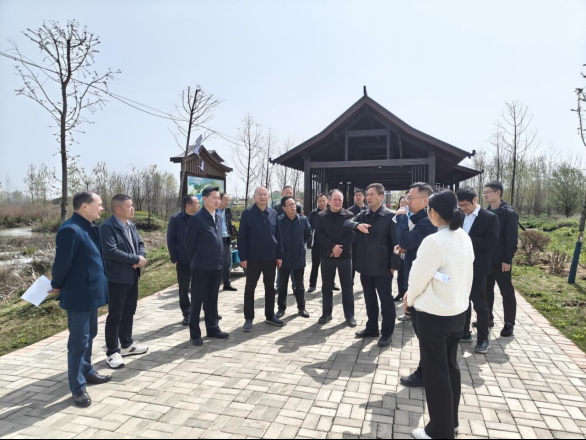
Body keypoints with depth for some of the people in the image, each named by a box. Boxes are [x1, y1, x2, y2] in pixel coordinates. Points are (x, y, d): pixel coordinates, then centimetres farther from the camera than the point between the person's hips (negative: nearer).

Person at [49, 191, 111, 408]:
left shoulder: (91, 228, 8)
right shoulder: (70, 230, -22)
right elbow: (62, 262, -20)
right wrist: (57, 286, -5)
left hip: (92, 293, 9)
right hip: (79, 295, -9)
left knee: (90, 335, 21)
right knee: (79, 341, 2)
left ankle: (86, 371, 39)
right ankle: (78, 388, 15)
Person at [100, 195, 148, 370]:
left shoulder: (131, 225, 10)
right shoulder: (107, 226, -18)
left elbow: (139, 243, 14)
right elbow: (111, 251, -26)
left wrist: (141, 256, -9)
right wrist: (136, 260, -19)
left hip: (132, 277, 8)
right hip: (117, 279, -8)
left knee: (129, 313, 18)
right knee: (115, 316, 2)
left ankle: (127, 345, 33)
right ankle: (112, 352, 14)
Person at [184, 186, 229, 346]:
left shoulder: (219, 218, 10)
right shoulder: (196, 219, -12)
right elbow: (189, 243, -7)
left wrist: (220, 260, 14)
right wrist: (196, 261, 1)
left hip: (217, 266, 6)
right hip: (201, 267, -6)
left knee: (212, 299, 16)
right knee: (197, 301, 4)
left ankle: (212, 328, 27)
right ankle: (195, 334, 15)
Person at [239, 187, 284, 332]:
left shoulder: (273, 213, 4)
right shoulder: (247, 213, -5)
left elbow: (278, 235, 6)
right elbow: (242, 236, -7)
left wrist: (279, 255, 3)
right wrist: (243, 257, -10)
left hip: (270, 257, 3)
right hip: (253, 258, -3)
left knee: (270, 287, 13)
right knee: (250, 288, 6)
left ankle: (270, 316, 26)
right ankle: (248, 318, 17)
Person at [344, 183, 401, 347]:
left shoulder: (390, 216, -9)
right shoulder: (363, 215, 8)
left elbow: (396, 242, -10)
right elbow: (346, 223, -3)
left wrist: (394, 264, -13)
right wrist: (357, 225, -23)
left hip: (382, 266, -5)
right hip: (365, 265, 5)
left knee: (386, 300, 6)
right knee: (369, 299, 16)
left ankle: (387, 333, 19)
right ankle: (372, 328, 31)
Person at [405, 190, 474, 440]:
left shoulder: (433, 242, -24)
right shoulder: (465, 238, 0)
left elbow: (418, 277, -16)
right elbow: (463, 274, 8)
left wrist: (410, 299, 5)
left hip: (434, 314, -8)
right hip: (458, 310, 8)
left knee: (436, 372, 6)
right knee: (451, 366, 20)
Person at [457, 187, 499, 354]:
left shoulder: (490, 218, -10)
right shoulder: (461, 217, 8)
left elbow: (491, 243, -17)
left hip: (477, 268, -5)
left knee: (480, 304, 6)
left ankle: (483, 338, 20)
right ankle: (464, 333, 29)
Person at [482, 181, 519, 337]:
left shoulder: (509, 213, -10)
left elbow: (512, 239, -13)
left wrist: (507, 259, -17)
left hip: (501, 261, -6)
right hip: (486, 259, 6)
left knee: (507, 292, 4)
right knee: (486, 290, 14)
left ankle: (509, 324, 13)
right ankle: (487, 318, 27)